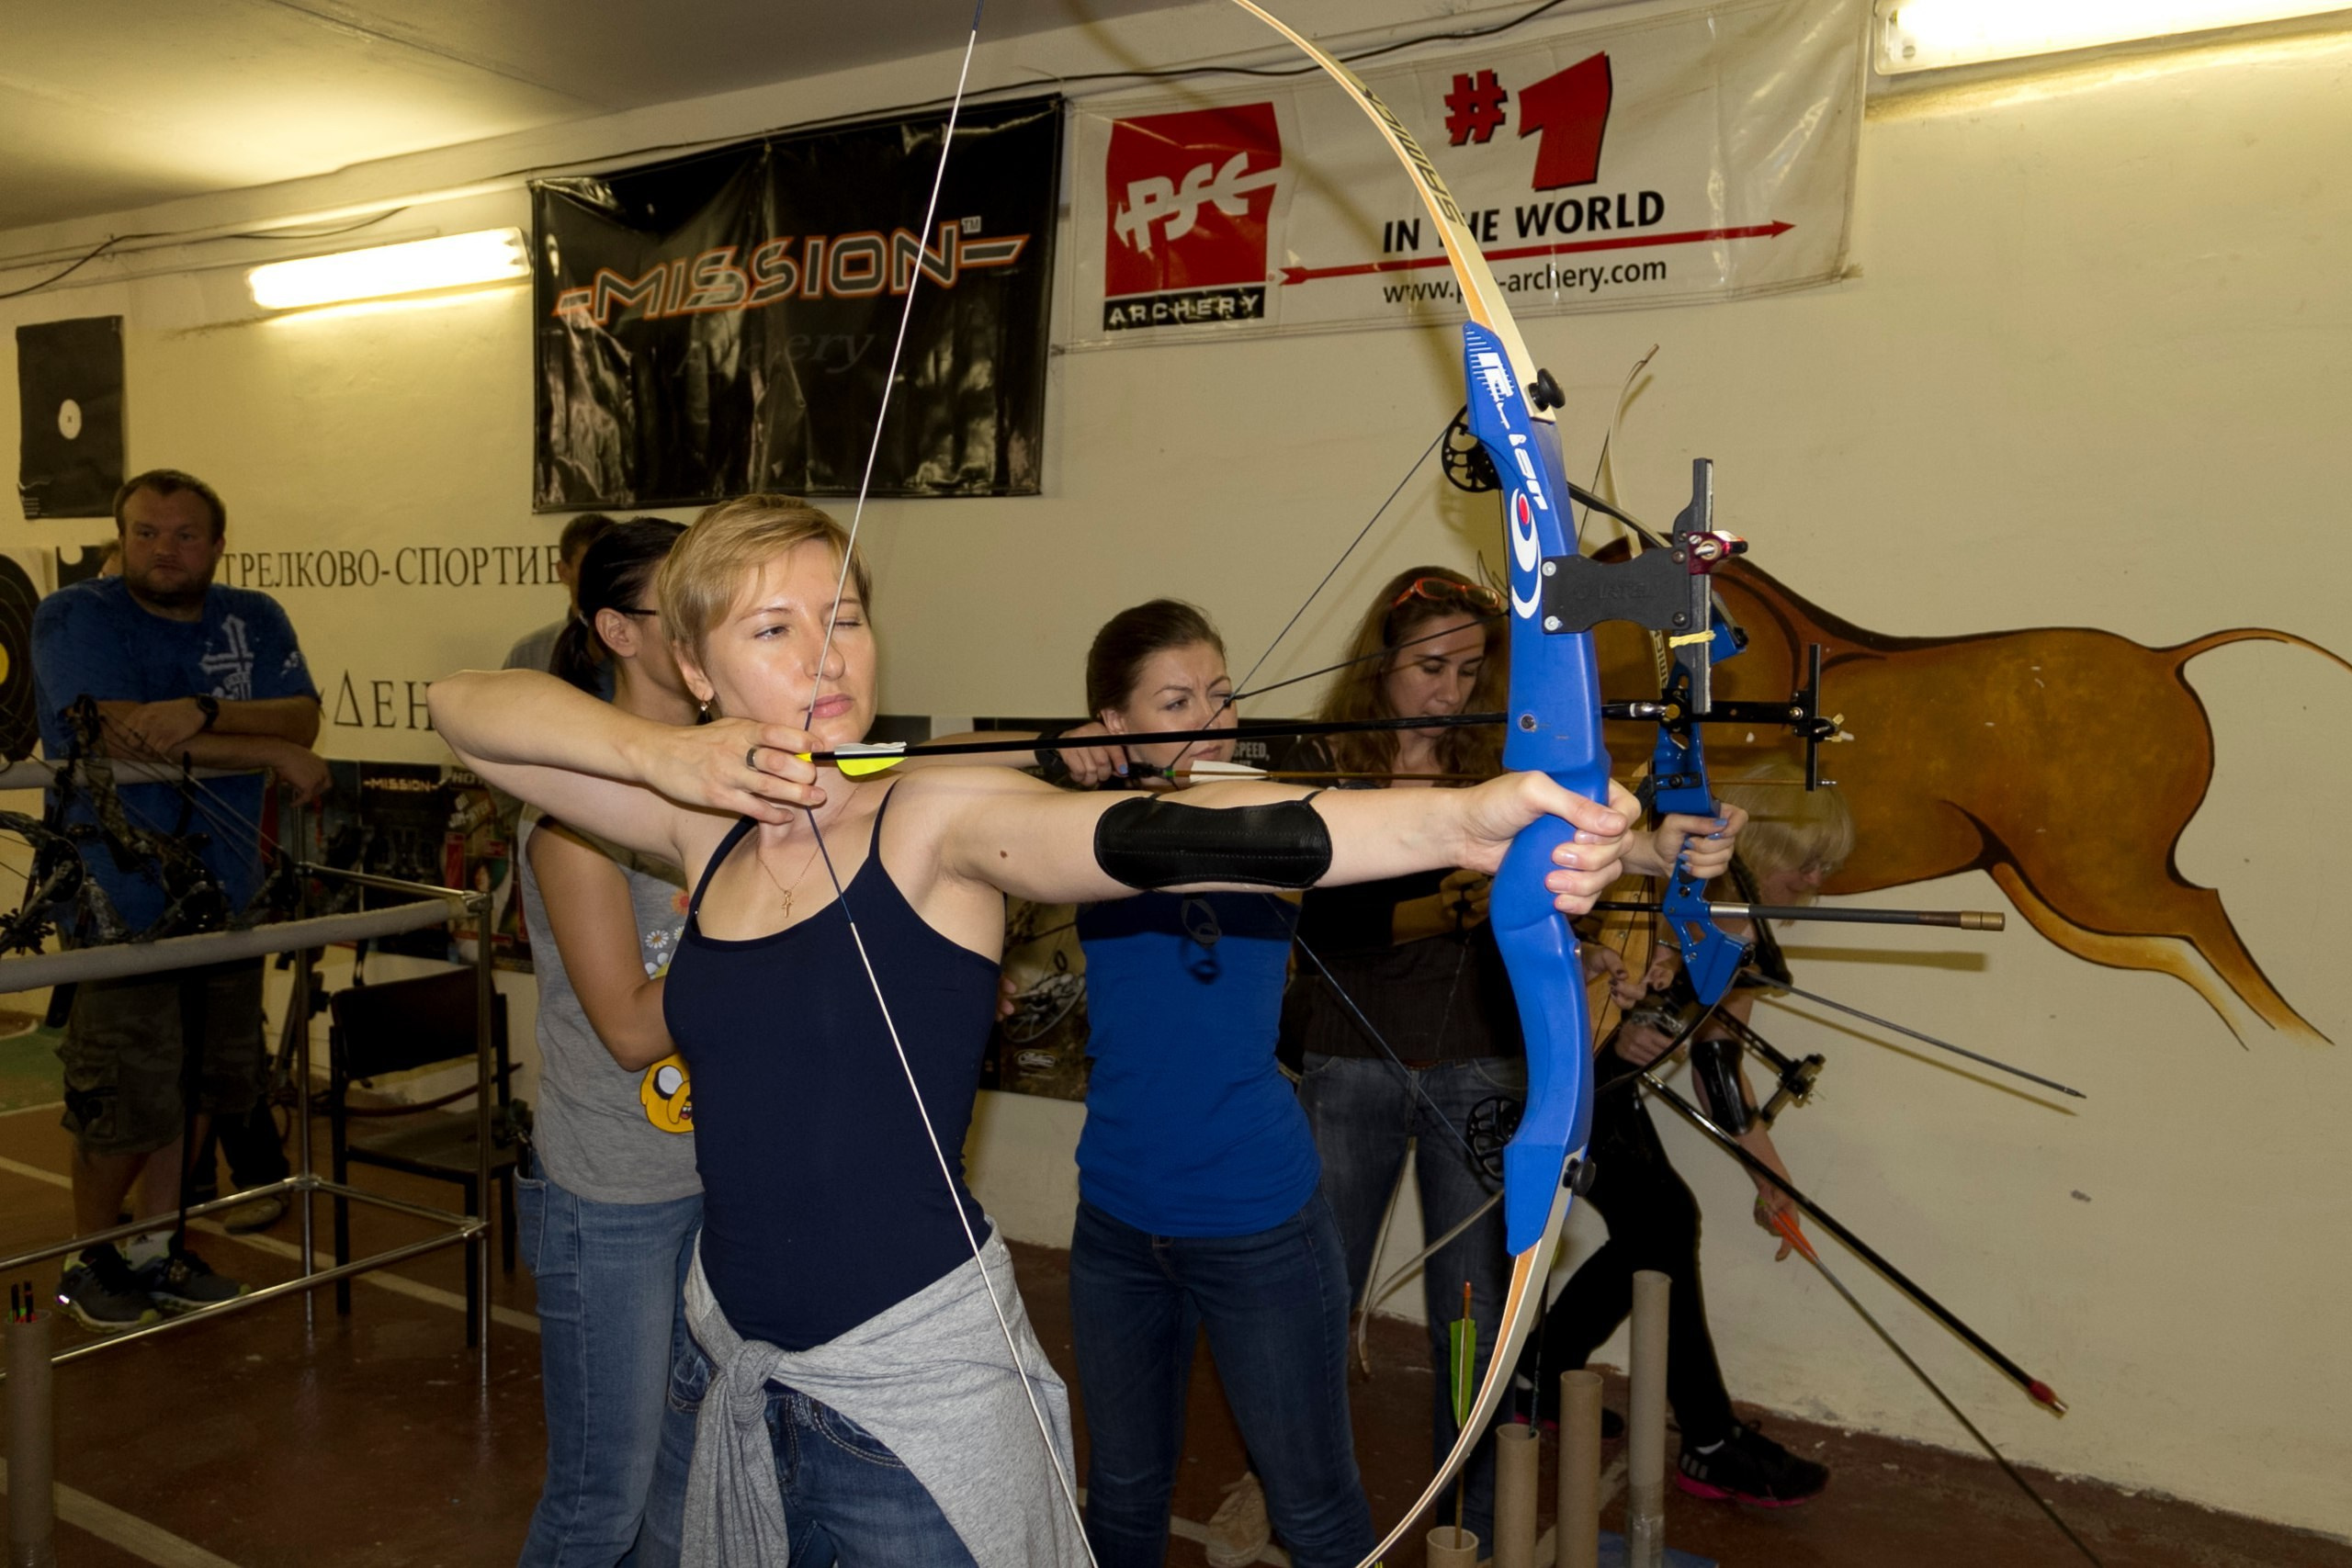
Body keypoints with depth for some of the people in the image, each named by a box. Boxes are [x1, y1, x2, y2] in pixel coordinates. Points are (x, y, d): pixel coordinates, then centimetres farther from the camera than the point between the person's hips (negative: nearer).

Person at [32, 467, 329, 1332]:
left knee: (198, 1087, 14)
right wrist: (274, 753, -19)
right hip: (118, 897, -5)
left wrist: (202, 712, -26)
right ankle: (87, 1258, 22)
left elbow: (303, 717, -8)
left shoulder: (255, 619, 7)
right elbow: (121, 734, -20)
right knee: (126, 1101, -2)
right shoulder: (73, 616, -6)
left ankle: (155, 1250, 31)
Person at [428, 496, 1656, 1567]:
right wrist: (663, 755, -14)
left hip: (917, 1376, -5)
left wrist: (1460, 821, -50)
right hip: (735, 1360, 6)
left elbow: (1154, 837, -34)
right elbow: (466, 707, 5)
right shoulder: (709, 829, 0)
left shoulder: (938, 823, -16)